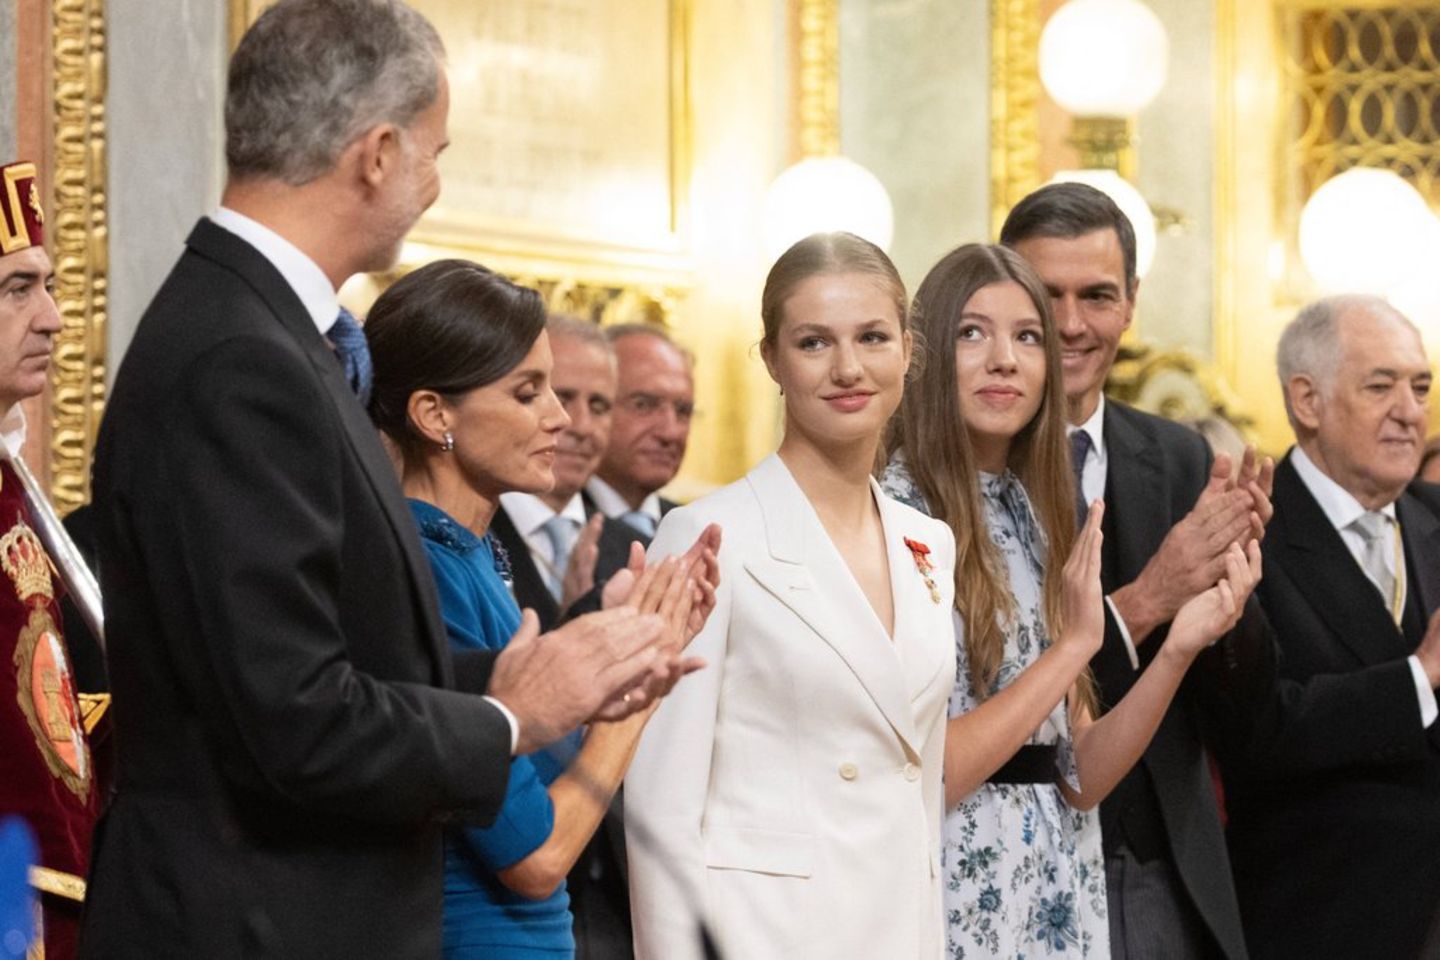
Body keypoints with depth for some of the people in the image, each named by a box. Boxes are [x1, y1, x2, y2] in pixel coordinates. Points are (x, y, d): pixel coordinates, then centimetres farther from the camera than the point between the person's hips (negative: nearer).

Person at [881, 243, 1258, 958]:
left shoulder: (1041, 516, 8)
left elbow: (1078, 779, 3)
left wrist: (1178, 650, -10)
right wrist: (1074, 644, -17)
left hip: (1054, 895, 6)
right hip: (949, 896, -6)